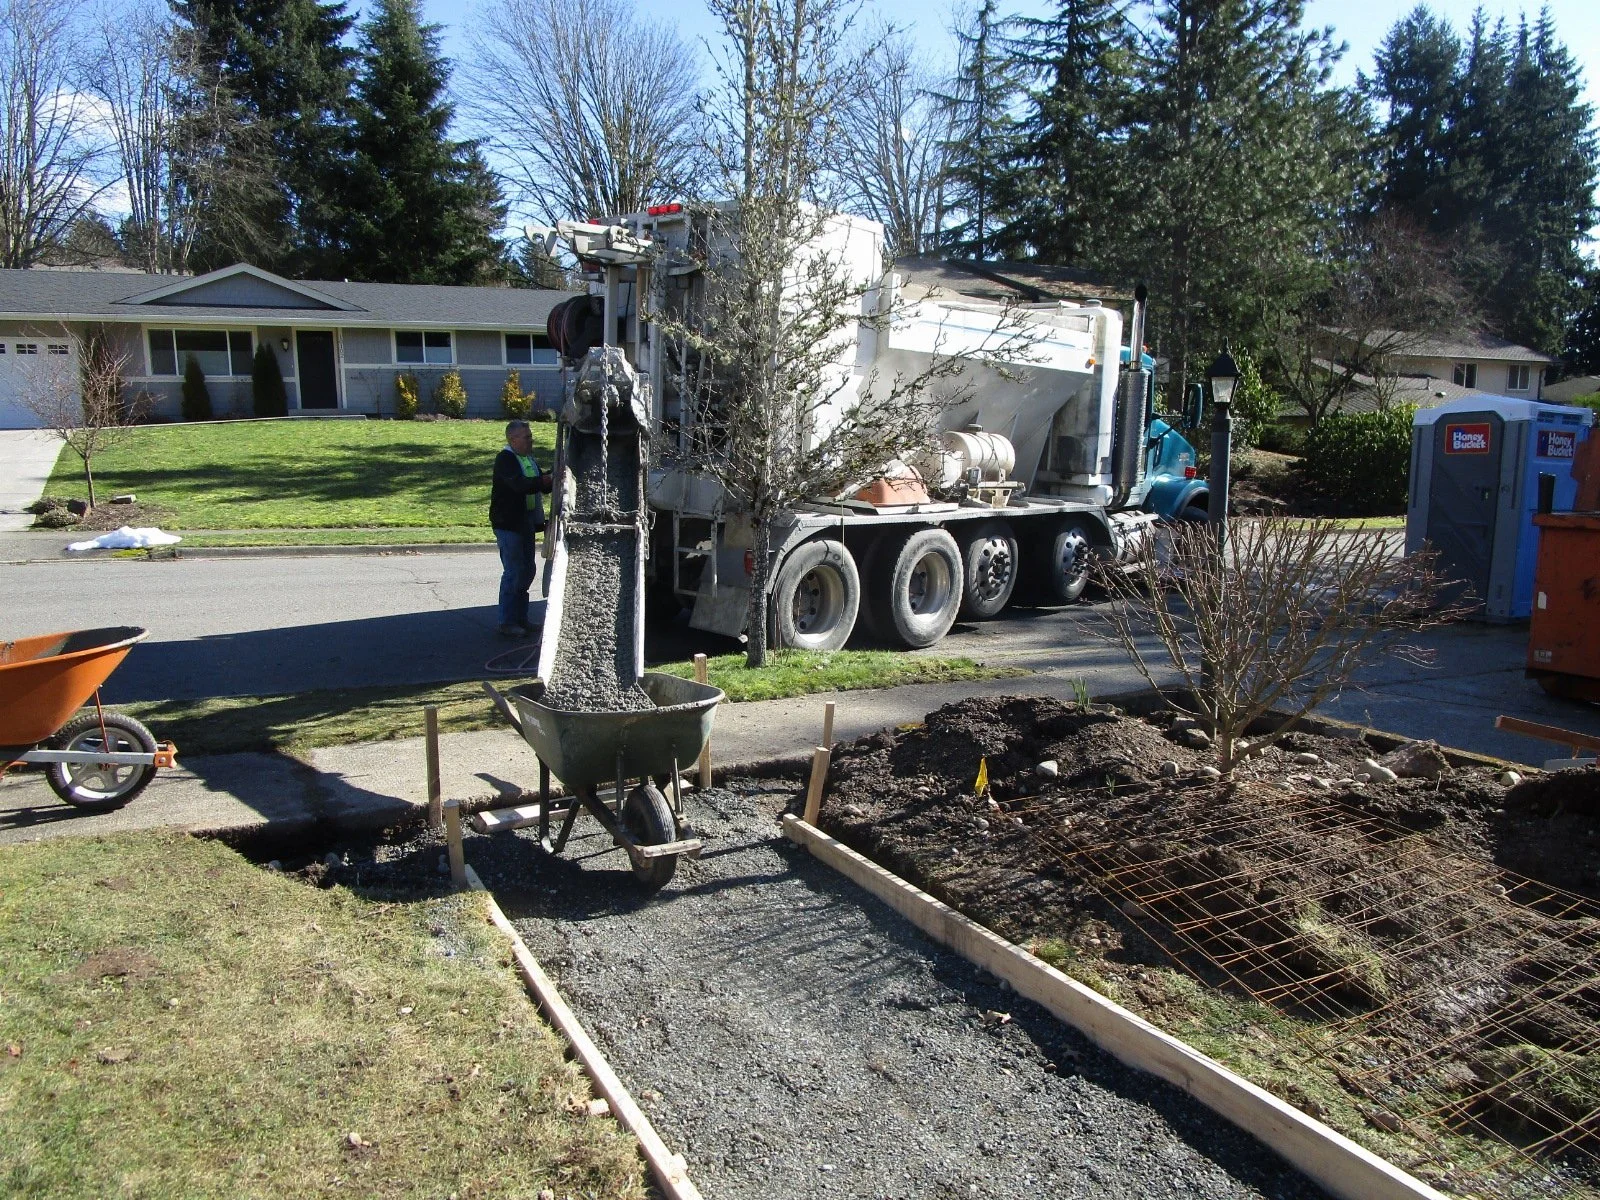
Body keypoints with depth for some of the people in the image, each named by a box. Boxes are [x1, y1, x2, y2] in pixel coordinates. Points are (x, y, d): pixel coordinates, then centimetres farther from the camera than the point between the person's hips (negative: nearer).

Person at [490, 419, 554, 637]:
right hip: (508, 524, -9)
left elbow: (541, 485, 16)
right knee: (513, 572, -7)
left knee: (527, 571, 14)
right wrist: (545, 480, -42)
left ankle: (521, 618, 24)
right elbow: (519, 485, -31)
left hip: (526, 524, 9)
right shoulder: (505, 459, -14)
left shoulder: (529, 458, 13)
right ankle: (507, 623, -1)